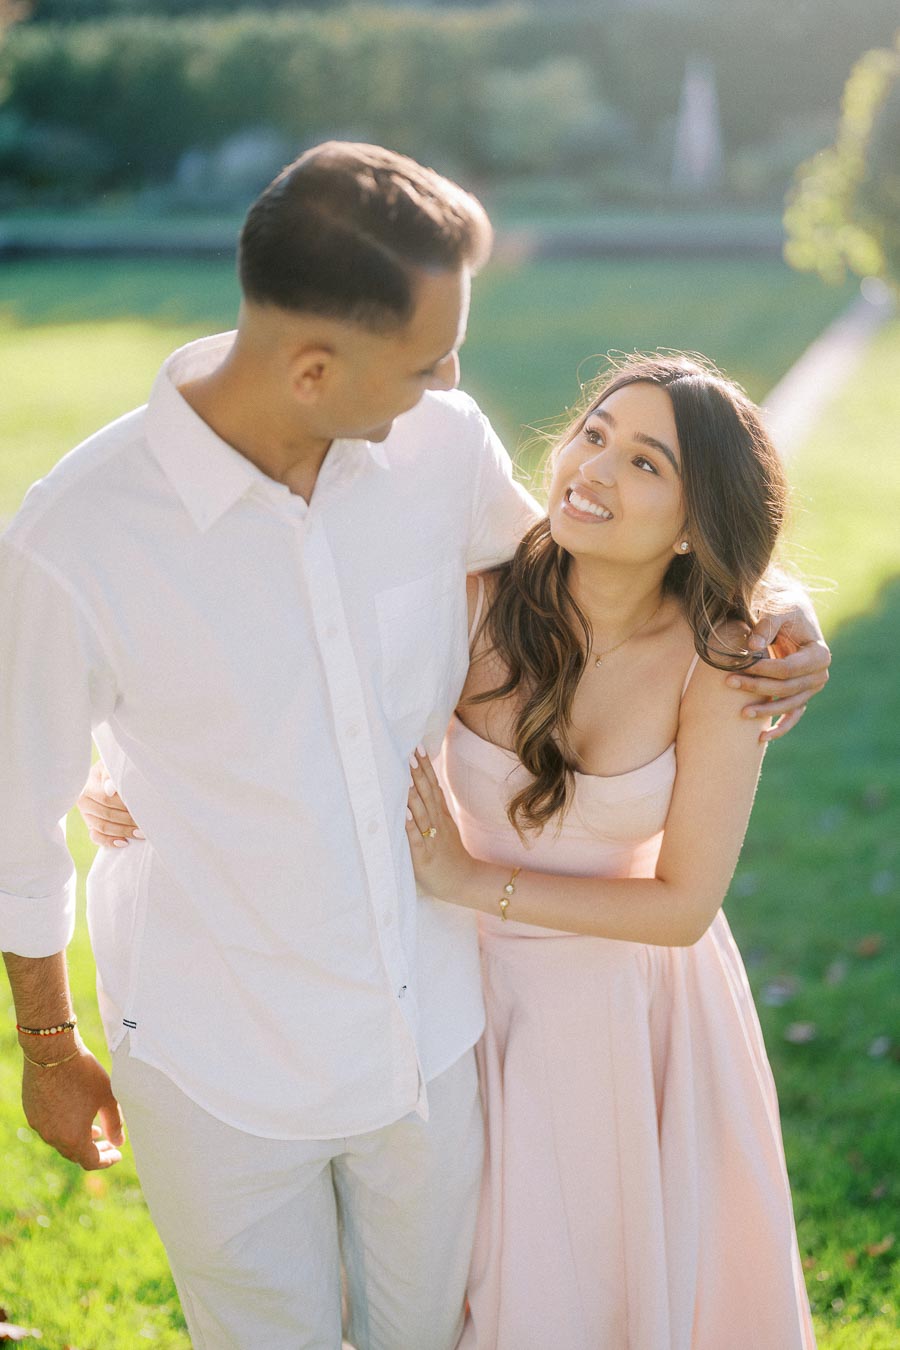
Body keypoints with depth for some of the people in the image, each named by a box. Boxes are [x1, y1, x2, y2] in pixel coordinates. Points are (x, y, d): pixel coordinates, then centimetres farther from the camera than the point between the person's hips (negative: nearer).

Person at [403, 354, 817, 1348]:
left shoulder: (721, 662, -23)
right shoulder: (484, 595, -22)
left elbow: (684, 904, -19)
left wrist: (472, 881, -24)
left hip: (629, 999, -1)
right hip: (479, 980, 1)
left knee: (638, 1261, 22)